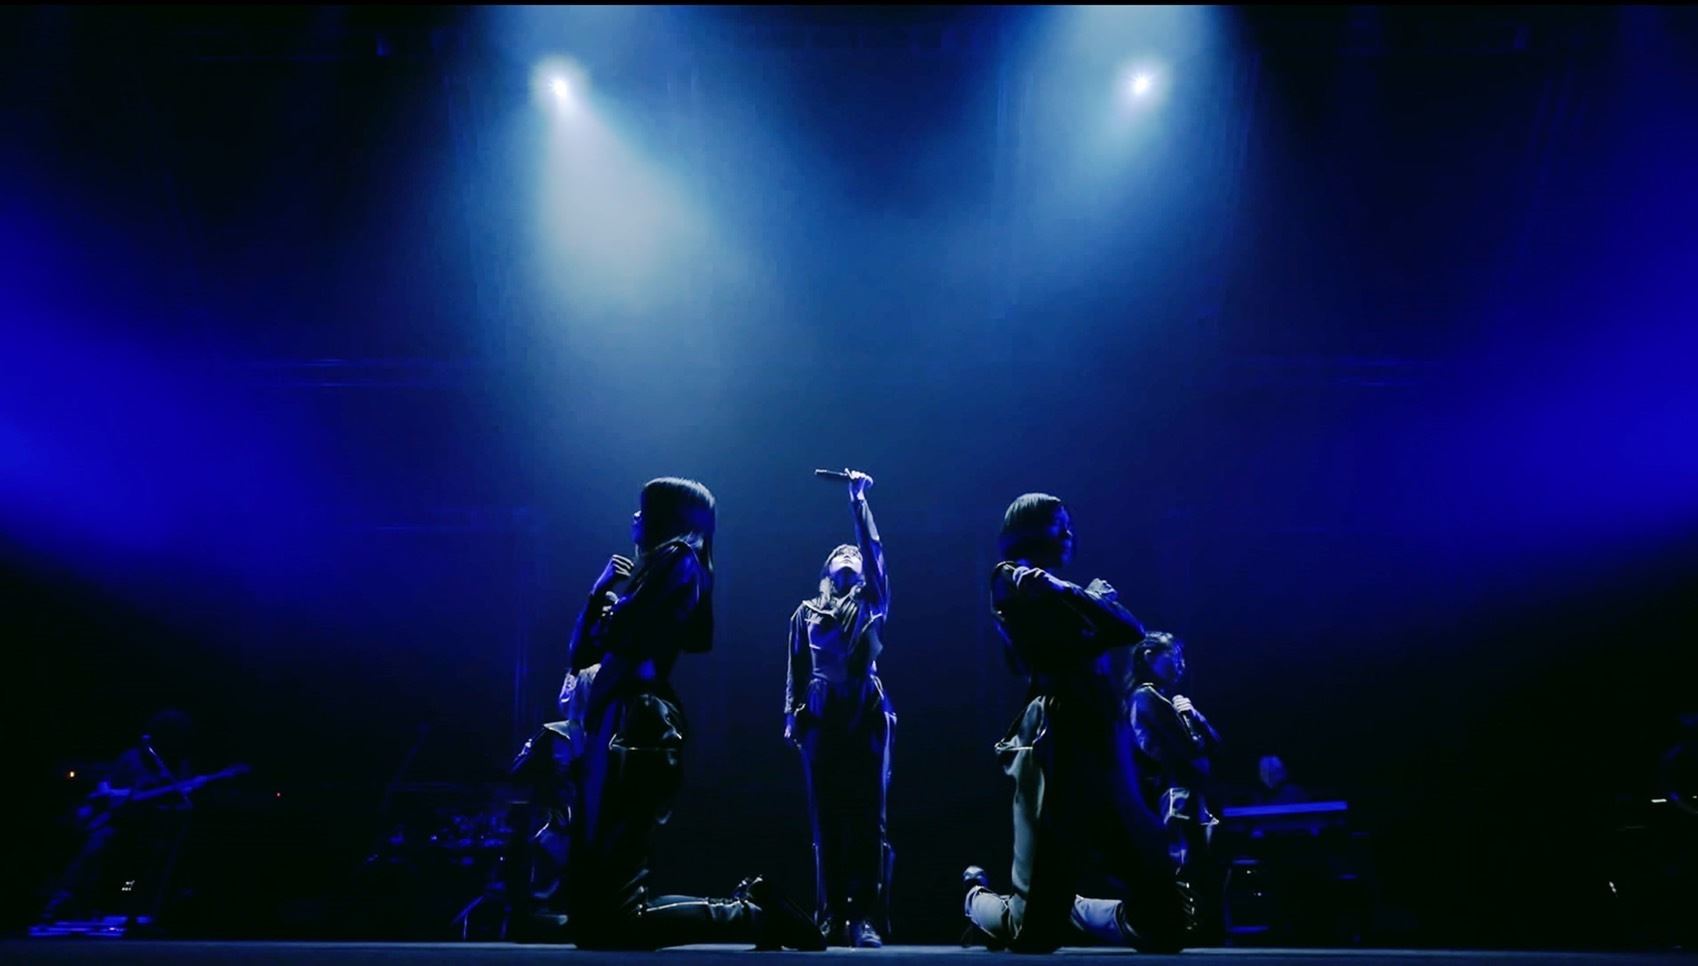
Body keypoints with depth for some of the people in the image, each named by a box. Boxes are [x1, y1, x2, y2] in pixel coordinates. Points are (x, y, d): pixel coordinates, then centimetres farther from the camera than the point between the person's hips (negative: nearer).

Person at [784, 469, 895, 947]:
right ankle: (832, 919, 5)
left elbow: (874, 550, 2)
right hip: (822, 720, 1)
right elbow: (796, 669, 15)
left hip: (867, 717, -1)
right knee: (827, 821, 1)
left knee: (867, 819, -5)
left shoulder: (872, 603, 12)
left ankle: (867, 918, -4)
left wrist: (858, 500, 4)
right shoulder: (807, 612, 17)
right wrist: (792, 716, 6)